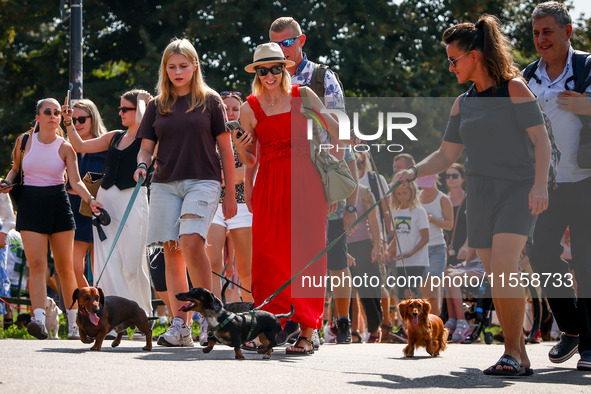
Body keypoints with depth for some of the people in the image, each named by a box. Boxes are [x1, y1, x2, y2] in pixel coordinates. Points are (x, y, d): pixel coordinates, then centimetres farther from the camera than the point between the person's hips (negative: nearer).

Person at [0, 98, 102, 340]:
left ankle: (73, 322, 15)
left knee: (65, 267, 4)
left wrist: (90, 199, -23)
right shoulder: (24, 141, 5)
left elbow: (75, 182, -6)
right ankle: (39, 319, -26)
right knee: (36, 265, -14)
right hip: (30, 204, 0)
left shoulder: (65, 147, 1)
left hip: (58, 204, 0)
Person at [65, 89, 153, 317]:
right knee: (107, 263, -2)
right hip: (106, 198, 6)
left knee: (132, 264, -5)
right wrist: (68, 123, 7)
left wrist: (142, 100, -4)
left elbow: (141, 122, -22)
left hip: (133, 198, -6)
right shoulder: (114, 137, 17)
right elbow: (80, 146, 18)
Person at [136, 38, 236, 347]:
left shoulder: (209, 100, 6)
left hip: (202, 180, -4)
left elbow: (225, 149, 7)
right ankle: (180, 325, 0)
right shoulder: (157, 105, 14)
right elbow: (146, 147, 14)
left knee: (191, 242, -23)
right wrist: (141, 165, -10)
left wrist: (230, 194, 3)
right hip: (164, 183, 4)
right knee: (172, 252, -1)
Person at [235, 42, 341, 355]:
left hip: (305, 180, -1)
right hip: (269, 185, 1)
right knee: (267, 256, -6)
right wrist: (239, 148, -6)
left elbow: (335, 128, 13)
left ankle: (306, 332, -8)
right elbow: (250, 160, 13)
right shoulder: (250, 108, 8)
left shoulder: (302, 96, 6)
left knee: (305, 253, -7)